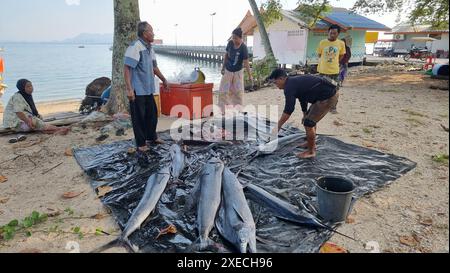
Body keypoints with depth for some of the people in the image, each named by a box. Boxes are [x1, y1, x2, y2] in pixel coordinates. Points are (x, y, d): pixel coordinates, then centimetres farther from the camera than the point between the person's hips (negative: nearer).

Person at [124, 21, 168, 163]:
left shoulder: (149, 48, 14)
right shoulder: (135, 47, -15)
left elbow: (154, 67, 26)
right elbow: (127, 68, -20)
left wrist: (164, 80, 32)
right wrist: (129, 89, -25)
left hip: (148, 89, 9)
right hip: (137, 91, -9)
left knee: (152, 114, 17)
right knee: (139, 118, -1)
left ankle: (152, 138, 36)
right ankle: (141, 146, 8)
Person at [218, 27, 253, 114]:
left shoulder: (243, 48, -22)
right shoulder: (230, 43, -10)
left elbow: (246, 62, -22)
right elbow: (226, 55, 4)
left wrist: (250, 75, -23)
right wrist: (223, 67, 6)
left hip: (238, 72, -3)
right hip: (228, 71, 4)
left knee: (238, 91, 2)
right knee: (223, 90, 3)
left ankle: (238, 107, 19)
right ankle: (222, 109, 14)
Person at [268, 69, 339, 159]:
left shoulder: (289, 86, -17)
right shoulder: (294, 81, 14)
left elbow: (288, 110, -19)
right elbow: (303, 98, 28)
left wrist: (278, 127, -12)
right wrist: (305, 115, 38)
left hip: (329, 96, -11)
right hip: (330, 92, 11)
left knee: (309, 122, -6)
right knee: (310, 118, 22)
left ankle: (311, 152, 6)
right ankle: (311, 143, 36)